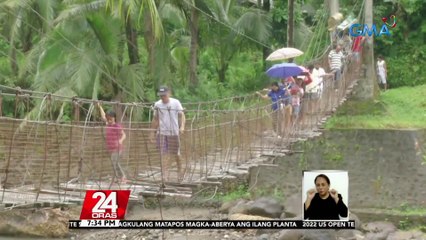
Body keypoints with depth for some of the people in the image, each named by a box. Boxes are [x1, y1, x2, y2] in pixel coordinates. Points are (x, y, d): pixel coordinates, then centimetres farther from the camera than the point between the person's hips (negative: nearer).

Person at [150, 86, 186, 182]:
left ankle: (180, 170, 30)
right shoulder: (157, 105, 4)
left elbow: (181, 115, -7)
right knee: (164, 154, -5)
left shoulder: (176, 102, -3)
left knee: (176, 153, 8)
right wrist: (153, 132, 12)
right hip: (161, 132, 2)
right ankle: (165, 174, -4)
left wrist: (182, 126, -23)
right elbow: (155, 119, 13)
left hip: (174, 132, -2)